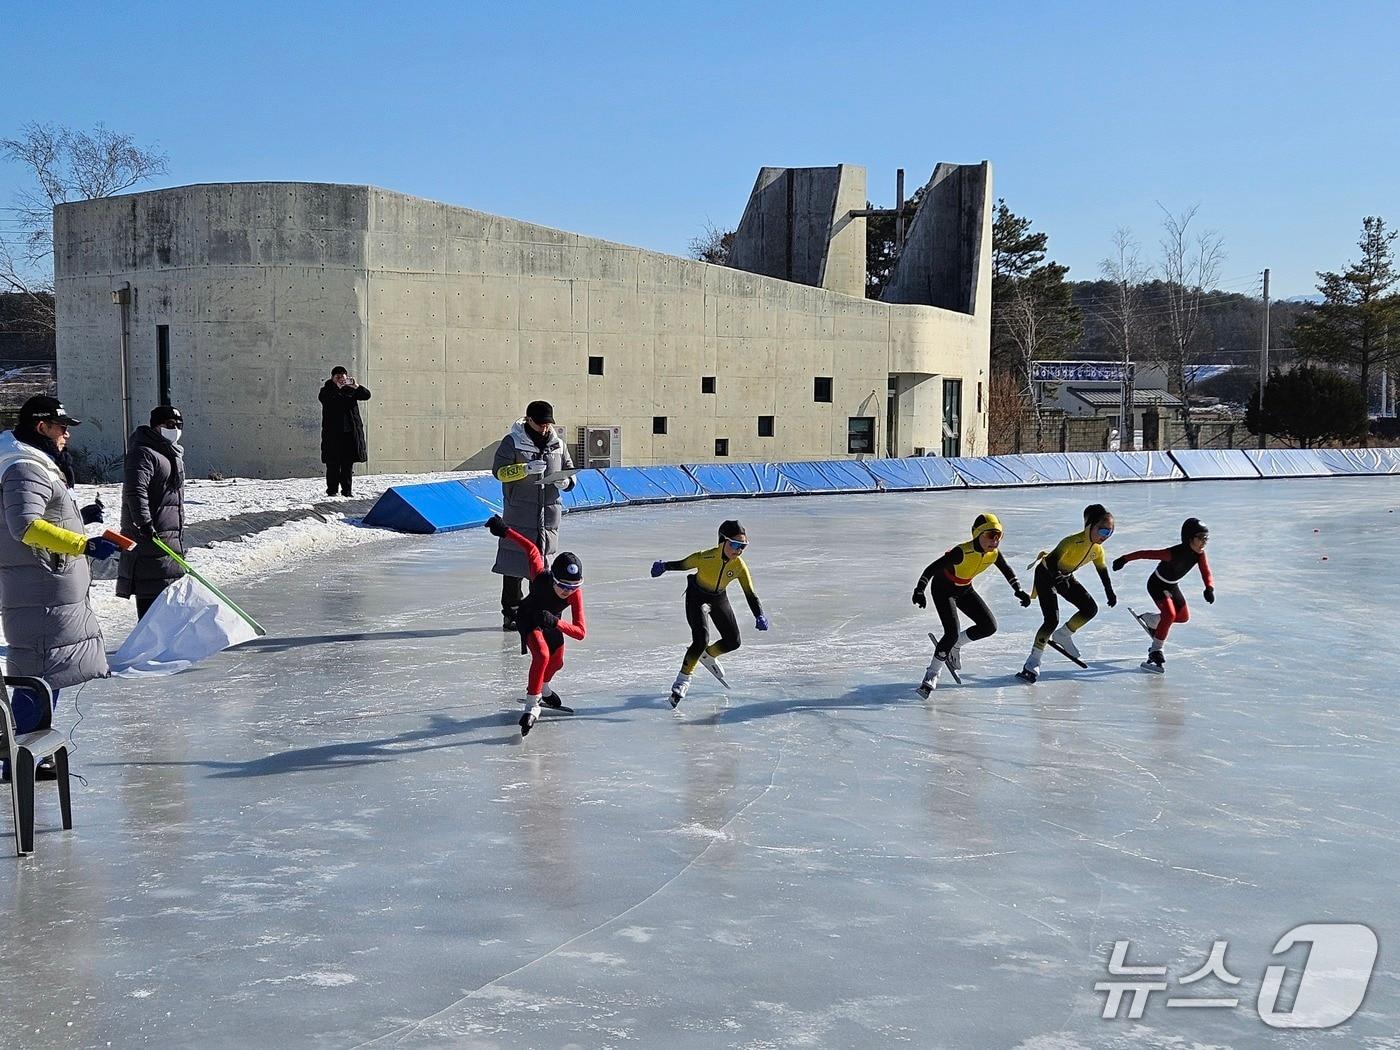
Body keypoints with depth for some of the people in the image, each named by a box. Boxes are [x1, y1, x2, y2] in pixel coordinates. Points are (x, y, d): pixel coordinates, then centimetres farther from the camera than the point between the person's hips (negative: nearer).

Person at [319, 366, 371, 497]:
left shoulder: (351, 389, 12)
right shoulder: (326, 390, 6)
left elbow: (366, 395, 0)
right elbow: (324, 399, -14)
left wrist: (356, 386, -17)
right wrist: (336, 387, -22)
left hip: (350, 431, 2)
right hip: (333, 432, -2)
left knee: (348, 463, 4)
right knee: (333, 463, -4)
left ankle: (346, 490, 10)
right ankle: (332, 489, 2)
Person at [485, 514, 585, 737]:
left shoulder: (575, 593, -36)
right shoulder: (541, 578, -41)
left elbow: (580, 632, -39)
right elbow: (531, 550, -25)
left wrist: (556, 622, -55)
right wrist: (505, 530, -27)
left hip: (552, 622, 4)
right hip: (528, 618, -4)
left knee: (556, 662, 21)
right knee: (542, 655, -28)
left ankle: (543, 690, 55)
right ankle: (531, 707, -22)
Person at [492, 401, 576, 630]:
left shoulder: (558, 444, 11)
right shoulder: (512, 442, -2)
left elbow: (570, 472, 19)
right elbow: (500, 471, -10)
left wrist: (565, 482, -5)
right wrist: (525, 469, -24)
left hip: (549, 513, 4)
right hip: (519, 514, -4)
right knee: (515, 563, -3)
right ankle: (511, 613, 5)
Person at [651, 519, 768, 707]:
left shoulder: (739, 566, -21)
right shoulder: (705, 557, -31)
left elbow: (750, 594, -17)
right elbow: (682, 565, -15)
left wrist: (759, 616, -32)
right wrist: (664, 566, -34)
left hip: (719, 599, 5)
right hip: (696, 596, -5)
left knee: (733, 642, 6)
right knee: (701, 639, -22)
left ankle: (707, 656, 37)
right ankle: (683, 679, -8)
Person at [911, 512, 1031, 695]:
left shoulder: (994, 553, -13)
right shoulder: (962, 552, -34)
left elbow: (1007, 571, 8)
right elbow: (932, 568, -36)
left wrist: (1019, 591, 2)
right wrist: (919, 590, -46)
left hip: (964, 589, 7)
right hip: (943, 589, -7)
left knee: (989, 627, -2)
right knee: (952, 633, -21)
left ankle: (954, 646, 20)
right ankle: (931, 675, -7)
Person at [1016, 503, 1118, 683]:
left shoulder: (1097, 549, -7)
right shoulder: (1071, 542, -32)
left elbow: (1102, 570, 11)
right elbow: (1051, 562, -38)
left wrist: (1110, 592, 17)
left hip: (1065, 577, 8)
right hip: (1046, 575, -8)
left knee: (1090, 609, 5)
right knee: (1052, 619, -20)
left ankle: (1063, 636, 25)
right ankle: (1032, 663, -14)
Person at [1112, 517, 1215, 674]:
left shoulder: (1199, 554, -17)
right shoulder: (1173, 553, -37)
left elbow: (1206, 573, -18)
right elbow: (1146, 554, -30)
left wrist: (1210, 588, -39)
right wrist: (1124, 559, -24)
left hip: (1172, 585, 8)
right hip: (1157, 585, -8)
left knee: (1184, 616, 13)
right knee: (1170, 614, -23)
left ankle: (1149, 620, 35)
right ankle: (1155, 651, -10)